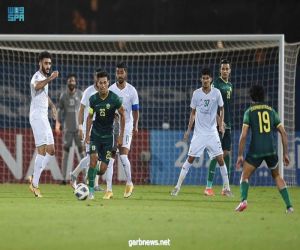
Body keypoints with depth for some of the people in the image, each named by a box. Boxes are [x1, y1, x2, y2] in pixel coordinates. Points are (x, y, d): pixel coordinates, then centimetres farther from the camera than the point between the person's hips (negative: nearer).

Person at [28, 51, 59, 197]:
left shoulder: (45, 77, 18)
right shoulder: (37, 76, -12)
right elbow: (37, 86, -40)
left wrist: (52, 106, 27)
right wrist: (50, 78, -54)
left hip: (44, 117, 10)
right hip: (37, 117, -10)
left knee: (51, 151, 9)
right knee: (42, 151, -12)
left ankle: (34, 178, 14)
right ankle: (34, 184, -10)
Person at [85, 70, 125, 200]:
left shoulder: (115, 99, -13)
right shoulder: (93, 99, -6)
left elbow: (122, 115, -1)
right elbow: (90, 117, 8)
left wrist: (121, 136, -1)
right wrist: (87, 134, 2)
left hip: (108, 135, -1)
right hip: (95, 134, 1)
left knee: (103, 169, -2)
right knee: (93, 158, -22)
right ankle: (91, 190, -12)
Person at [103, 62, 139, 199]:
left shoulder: (132, 90, 1)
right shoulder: (110, 90, 4)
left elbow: (135, 110, 3)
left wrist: (135, 126, -9)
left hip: (126, 127, -2)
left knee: (123, 156, -13)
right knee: (110, 158, -5)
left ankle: (129, 183, 11)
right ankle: (109, 189, -3)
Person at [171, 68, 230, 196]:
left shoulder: (216, 93, -4)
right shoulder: (196, 93, -1)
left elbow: (221, 109, 9)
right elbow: (193, 113, 8)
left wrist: (221, 124, -4)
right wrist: (188, 130, 5)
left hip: (212, 132, 0)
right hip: (199, 132, 0)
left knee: (220, 159, -5)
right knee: (190, 158, -2)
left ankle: (227, 188, 5)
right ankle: (178, 186, 2)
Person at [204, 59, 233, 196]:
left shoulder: (230, 85, 15)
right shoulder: (216, 84, -9)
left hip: (227, 124, 8)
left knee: (227, 153, 7)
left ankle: (225, 187, 11)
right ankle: (209, 186, -8)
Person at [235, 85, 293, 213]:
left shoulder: (249, 112, 4)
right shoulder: (271, 111, 13)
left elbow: (243, 135, -5)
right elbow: (283, 133, 9)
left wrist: (240, 155, -1)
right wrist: (285, 153, 13)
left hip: (255, 150, -3)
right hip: (271, 150, 3)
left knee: (245, 176, 10)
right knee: (277, 176, 21)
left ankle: (243, 200, -18)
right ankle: (289, 206, 11)